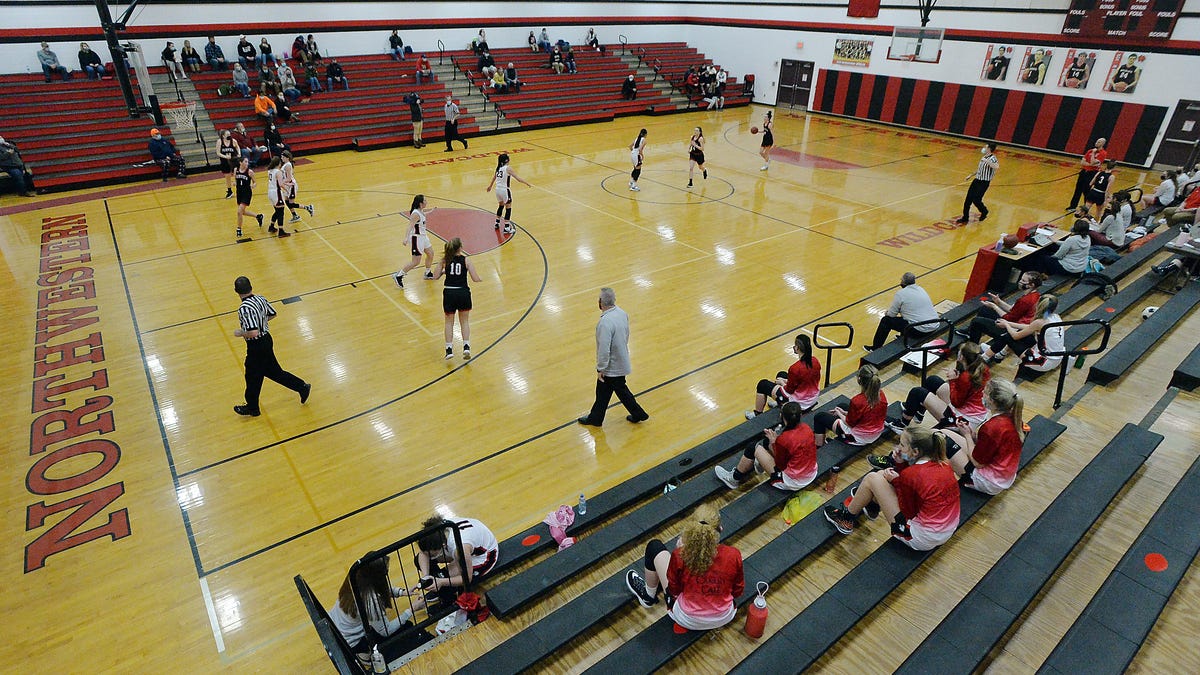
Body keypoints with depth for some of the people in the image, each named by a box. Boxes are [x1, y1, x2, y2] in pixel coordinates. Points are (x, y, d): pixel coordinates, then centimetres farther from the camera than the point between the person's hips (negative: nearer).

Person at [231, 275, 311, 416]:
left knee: (253, 377, 12)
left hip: (256, 346, -8)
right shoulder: (260, 299, -3)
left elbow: (253, 332, -32)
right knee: (274, 371, 21)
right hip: (266, 339, 8)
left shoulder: (244, 309, -28)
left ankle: (252, 408, 31)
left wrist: (240, 333, -14)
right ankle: (302, 387, 22)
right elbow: (272, 314, 13)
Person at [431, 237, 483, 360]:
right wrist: (481, 279, 14)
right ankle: (466, 346, 2)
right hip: (463, 293, -1)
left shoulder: (444, 260, 0)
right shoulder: (466, 260, -4)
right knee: (464, 321, 16)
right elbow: (475, 279, -7)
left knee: (449, 322, 16)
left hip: (449, 293, 1)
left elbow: (435, 276, -2)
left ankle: (449, 349, 11)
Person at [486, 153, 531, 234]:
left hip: (498, 190, 7)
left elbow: (494, 178, 24)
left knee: (501, 205, 27)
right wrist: (527, 183, -11)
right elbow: (518, 178, -18)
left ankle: (497, 223, 37)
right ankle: (506, 228, 1)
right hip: (505, 191, -7)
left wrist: (490, 186, 40)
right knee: (508, 208, 2)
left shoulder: (498, 168, 7)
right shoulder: (508, 168, -14)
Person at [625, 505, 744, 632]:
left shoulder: (680, 555, -29)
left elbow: (673, 591, -10)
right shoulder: (733, 555, -24)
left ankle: (649, 595, 34)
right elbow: (737, 591, -5)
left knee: (654, 546, 9)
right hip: (725, 618, 3)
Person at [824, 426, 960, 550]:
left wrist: (895, 482, -7)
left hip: (921, 539, -8)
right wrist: (902, 464, -1)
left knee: (872, 478, -3)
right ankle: (873, 506, 44)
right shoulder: (944, 463, -1)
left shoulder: (911, 474, -23)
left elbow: (907, 513, -11)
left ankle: (847, 518, 17)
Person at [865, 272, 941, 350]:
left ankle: (876, 348, 17)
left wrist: (887, 313, 20)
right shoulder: (921, 289, 13)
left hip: (919, 330, -8)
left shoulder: (901, 293, -10)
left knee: (886, 320, 6)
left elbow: (892, 314, -4)